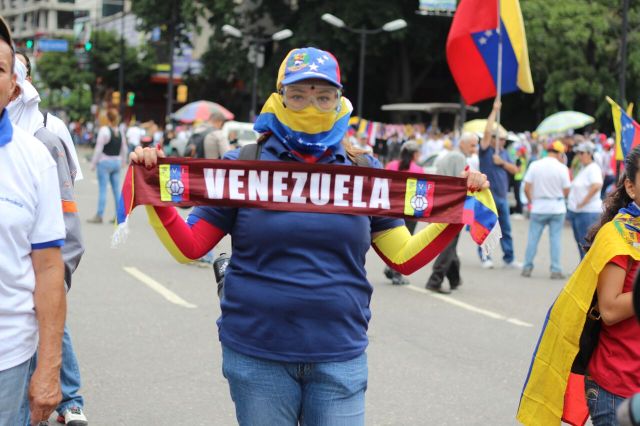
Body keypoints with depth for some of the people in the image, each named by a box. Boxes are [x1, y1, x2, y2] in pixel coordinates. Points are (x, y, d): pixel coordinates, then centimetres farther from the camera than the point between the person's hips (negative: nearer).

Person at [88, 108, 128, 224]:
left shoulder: (104, 130, -12)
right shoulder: (120, 131, 7)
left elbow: (99, 148, -13)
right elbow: (124, 149, 13)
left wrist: (94, 163, -6)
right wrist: (122, 161, 24)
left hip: (105, 162, -6)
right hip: (117, 162, 6)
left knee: (102, 189, -3)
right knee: (117, 190, 9)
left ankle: (99, 215, -2)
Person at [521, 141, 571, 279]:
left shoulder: (535, 165, -4)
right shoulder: (562, 168, -7)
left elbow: (527, 188, -5)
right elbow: (566, 191, -6)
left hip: (538, 208, 1)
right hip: (557, 208, -1)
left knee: (533, 237, 9)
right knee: (555, 238, 4)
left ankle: (527, 267, 12)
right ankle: (556, 270, 3)